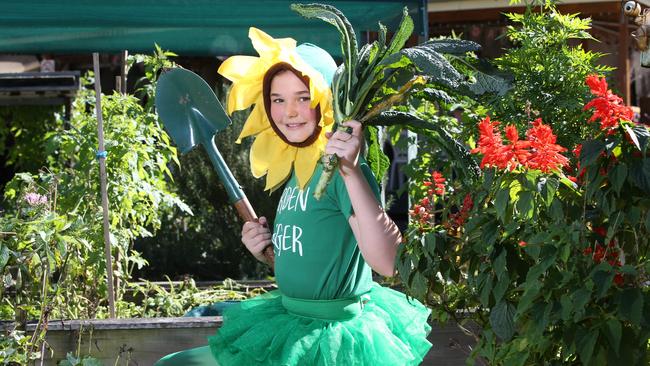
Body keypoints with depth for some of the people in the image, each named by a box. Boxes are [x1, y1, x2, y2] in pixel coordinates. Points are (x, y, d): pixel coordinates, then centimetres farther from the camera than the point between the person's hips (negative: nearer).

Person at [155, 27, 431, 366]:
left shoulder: (337, 166, -17)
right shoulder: (293, 167, 8)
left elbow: (387, 262, -33)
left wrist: (352, 171, -40)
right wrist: (263, 250, 2)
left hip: (337, 336, -8)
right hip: (291, 325, 8)